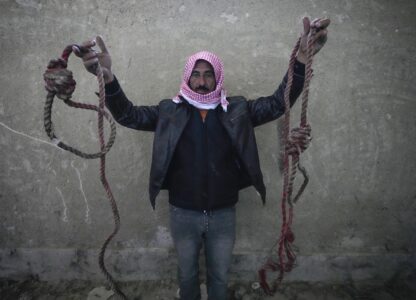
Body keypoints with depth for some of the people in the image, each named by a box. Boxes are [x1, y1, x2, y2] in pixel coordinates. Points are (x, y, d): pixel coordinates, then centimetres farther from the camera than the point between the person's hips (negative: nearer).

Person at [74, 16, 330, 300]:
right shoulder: (169, 111, -5)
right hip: (183, 214, 0)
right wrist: (108, 76, -31)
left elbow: (278, 103, -10)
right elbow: (128, 114, -13)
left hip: (223, 214, 0)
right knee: (187, 274, 25)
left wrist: (302, 58, -24)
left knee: (220, 276, 23)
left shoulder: (237, 110, -4)